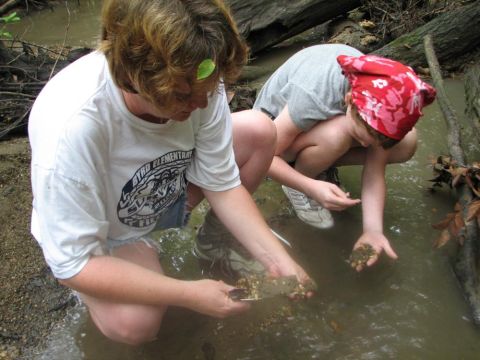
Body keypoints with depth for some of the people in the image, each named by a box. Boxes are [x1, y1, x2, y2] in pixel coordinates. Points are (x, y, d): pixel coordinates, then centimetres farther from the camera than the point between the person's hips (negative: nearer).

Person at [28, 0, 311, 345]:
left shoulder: (196, 82, -26)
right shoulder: (71, 126, -40)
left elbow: (223, 185, -12)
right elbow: (72, 263, -30)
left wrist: (275, 259, -22)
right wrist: (189, 295, -32)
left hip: (167, 189, 5)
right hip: (96, 233, -4)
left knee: (261, 133, -12)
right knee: (134, 323, -32)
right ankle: (93, 285, 5)